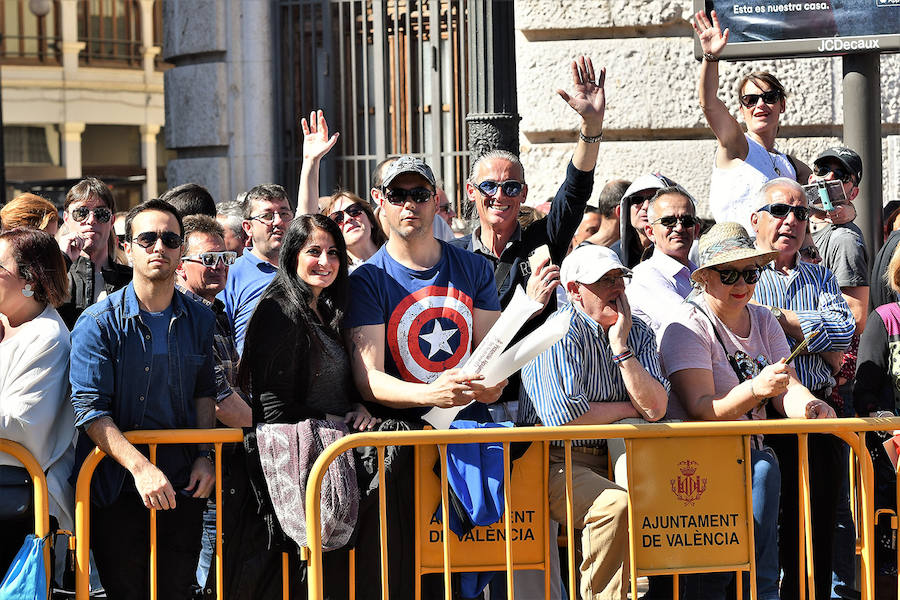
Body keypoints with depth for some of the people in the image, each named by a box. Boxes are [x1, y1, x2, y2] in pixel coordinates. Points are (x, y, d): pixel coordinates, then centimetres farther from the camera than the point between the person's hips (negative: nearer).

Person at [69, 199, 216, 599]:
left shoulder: (200, 321, 6)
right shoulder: (99, 322, -7)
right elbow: (89, 409, -13)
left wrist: (204, 455, 2)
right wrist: (140, 467, -24)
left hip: (183, 489, 3)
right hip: (117, 488, -3)